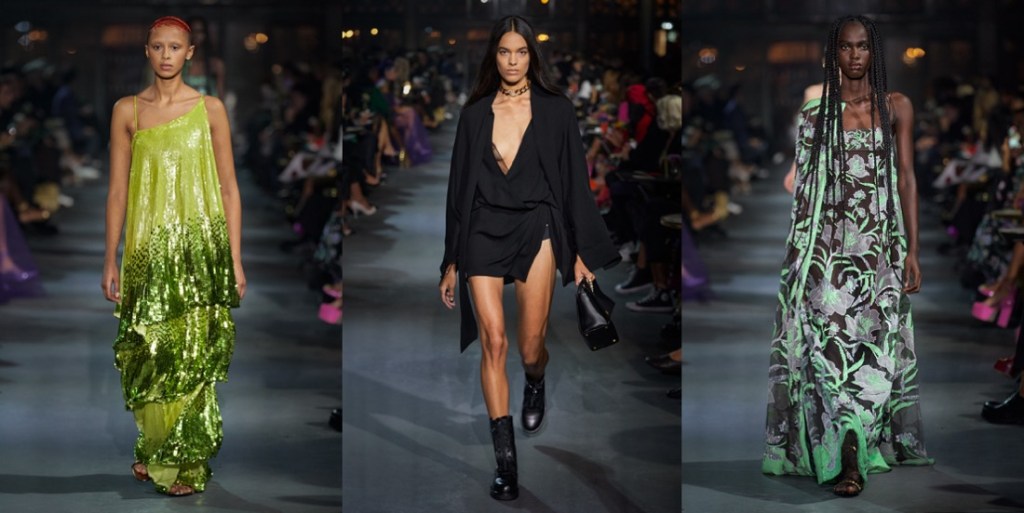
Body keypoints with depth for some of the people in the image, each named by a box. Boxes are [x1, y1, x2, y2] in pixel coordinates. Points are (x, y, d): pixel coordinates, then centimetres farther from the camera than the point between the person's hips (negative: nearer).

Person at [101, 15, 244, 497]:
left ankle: (186, 461, 9)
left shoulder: (210, 109, 3)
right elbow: (117, 191, 7)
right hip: (148, 247, 1)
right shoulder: (127, 110, 6)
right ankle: (154, 451, 20)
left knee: (194, 353, -1)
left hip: (201, 245, -1)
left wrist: (235, 259, -1)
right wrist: (111, 260, 3)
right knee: (151, 351, 1)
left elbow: (229, 189, 4)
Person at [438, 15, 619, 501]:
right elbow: (459, 186, 11)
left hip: (536, 229, -1)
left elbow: (574, 179, 5)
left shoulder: (555, 110, 4)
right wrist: (451, 262, 10)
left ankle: (535, 386, 39)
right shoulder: (474, 114, 8)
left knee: (530, 346, -1)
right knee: (493, 340, -12)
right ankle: (505, 459, -9)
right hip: (484, 232, 1)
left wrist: (581, 251, 3)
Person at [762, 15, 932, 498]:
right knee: (830, 338, -9)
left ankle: (851, 449, 1)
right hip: (829, 244, 0)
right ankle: (847, 456, -6)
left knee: (873, 341, -4)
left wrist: (912, 250, -1)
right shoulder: (816, 111, 7)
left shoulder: (896, 107, 6)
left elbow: (906, 178, 5)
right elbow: (805, 186, 10)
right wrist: (801, 252, 7)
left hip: (880, 241, 0)